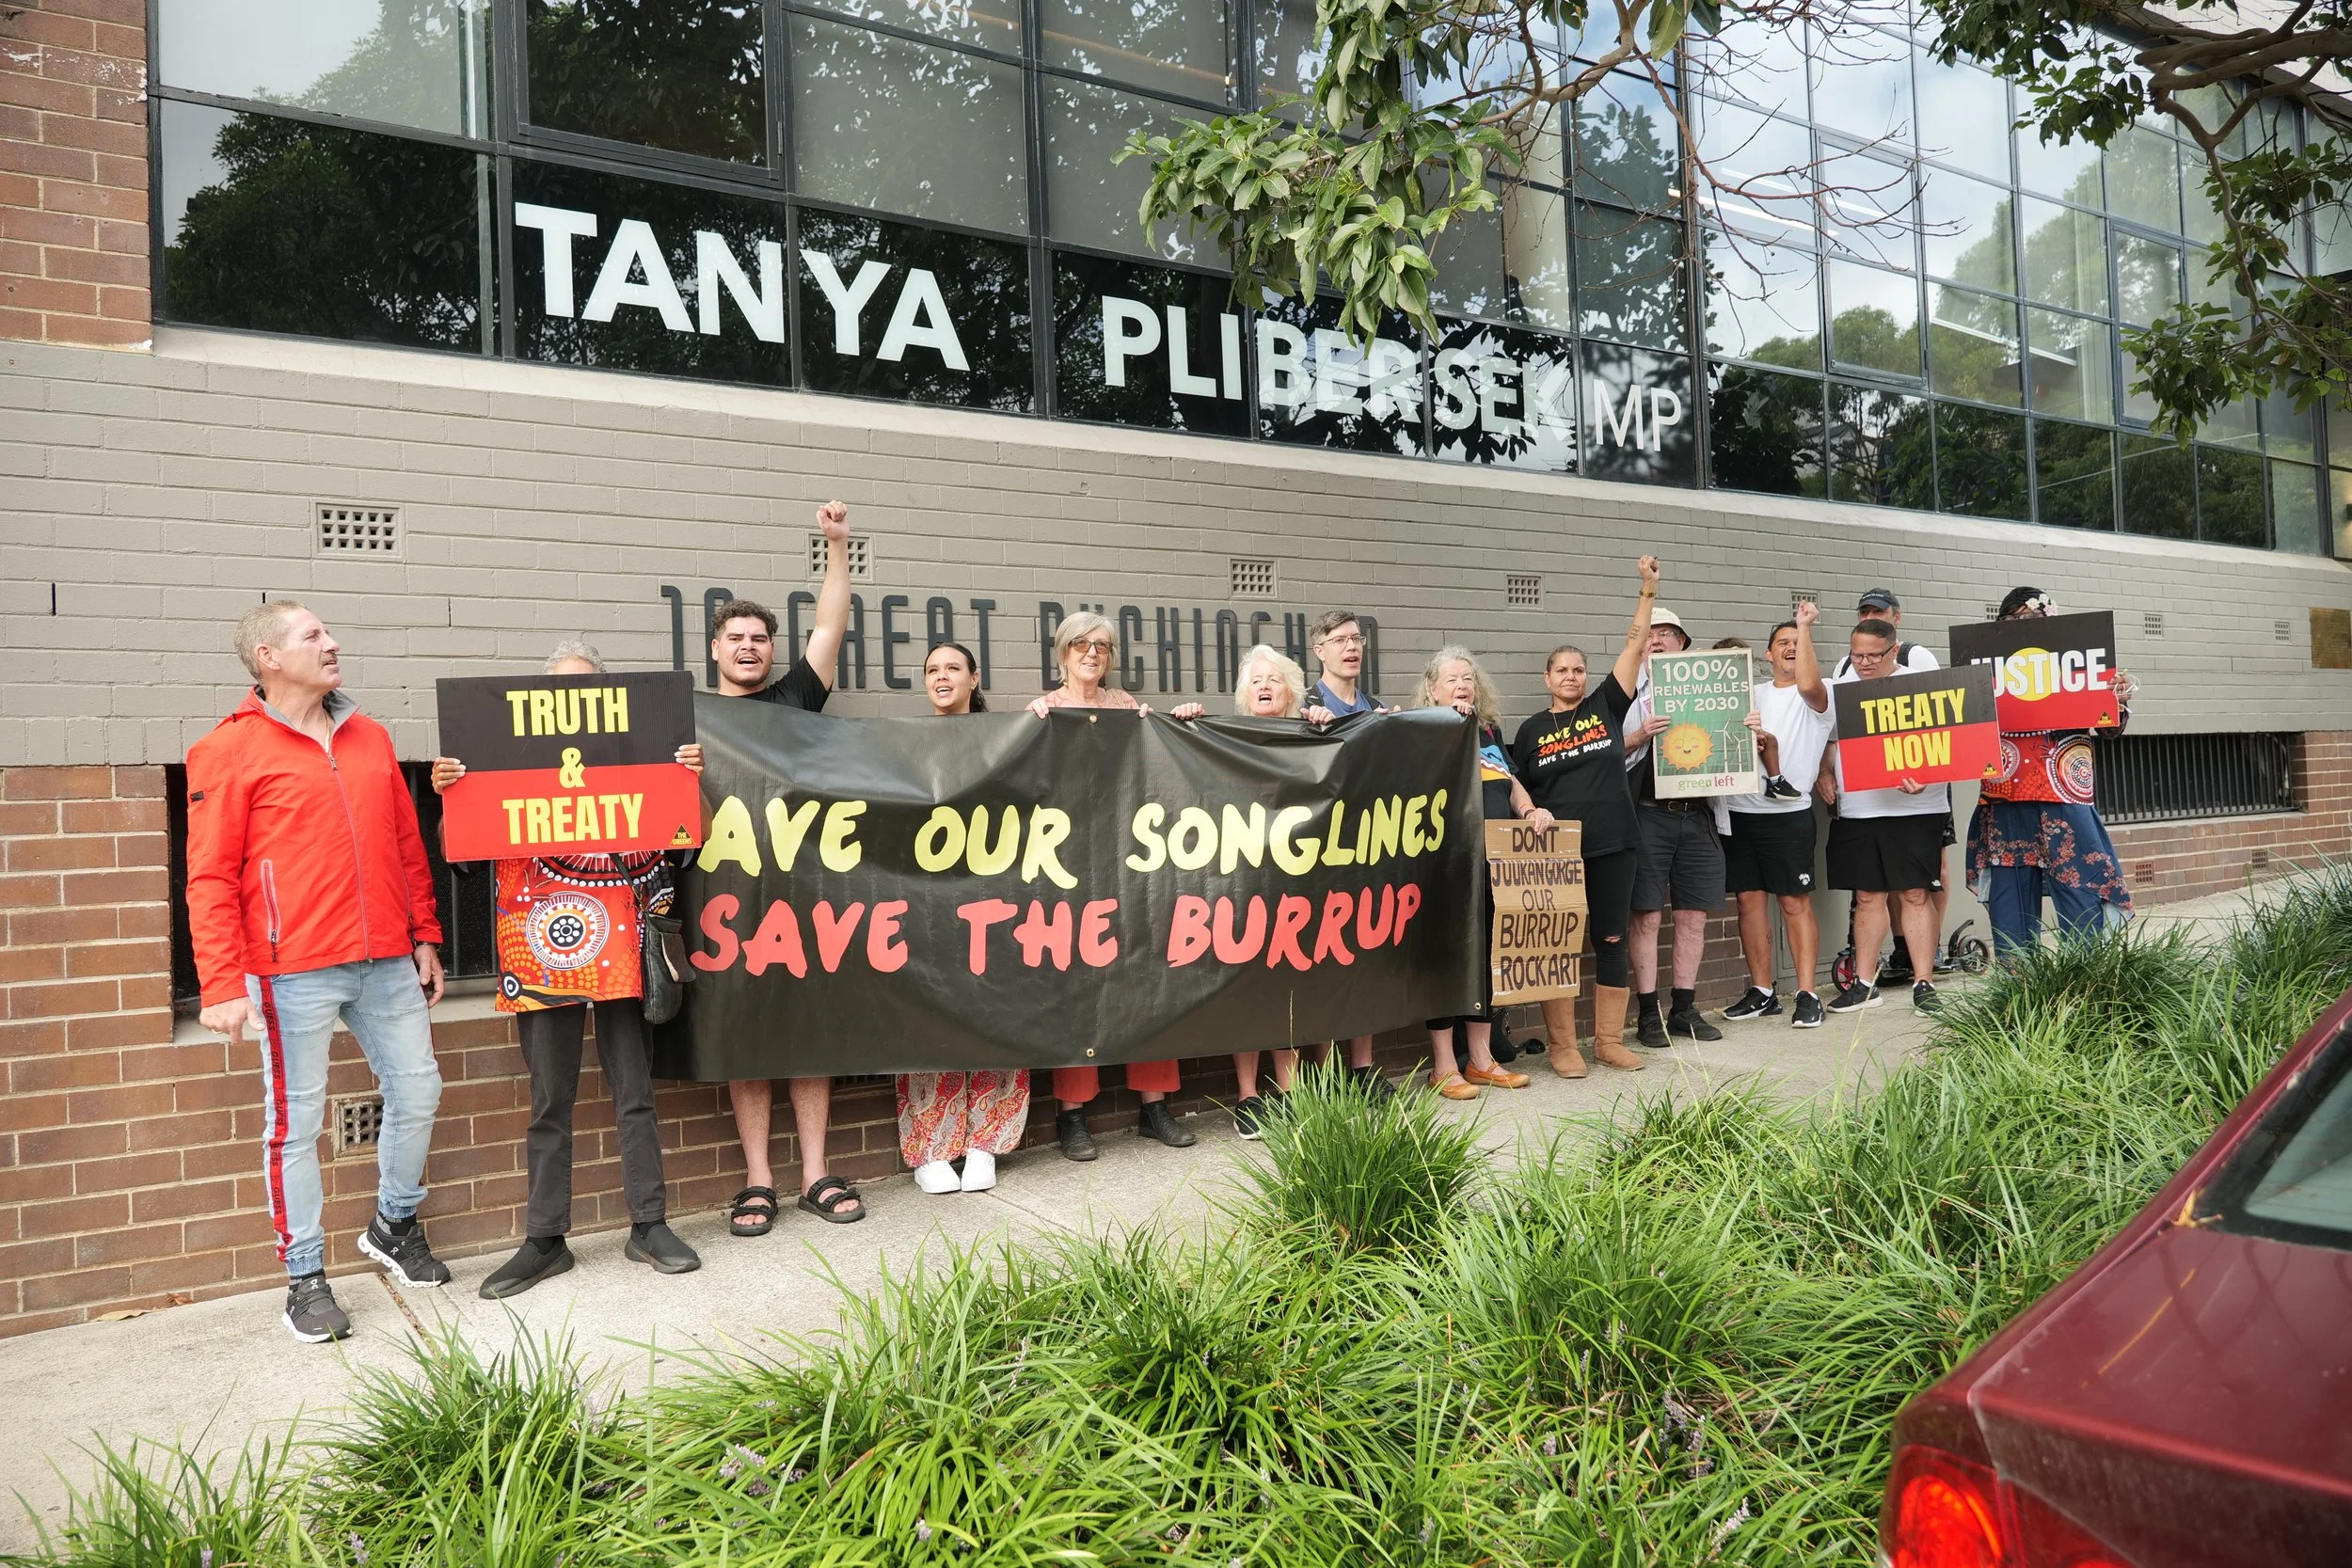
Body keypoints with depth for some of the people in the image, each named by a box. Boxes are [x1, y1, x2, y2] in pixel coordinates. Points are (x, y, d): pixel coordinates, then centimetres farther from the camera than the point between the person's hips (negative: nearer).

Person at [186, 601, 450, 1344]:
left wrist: (425, 937, 16)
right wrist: (223, 984, -12)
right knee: (296, 1120, 3)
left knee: (417, 1091, 11)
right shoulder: (232, 749, -4)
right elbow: (210, 878, -7)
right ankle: (305, 1276, 17)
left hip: (387, 961, 5)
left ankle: (396, 1225, 34)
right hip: (295, 969, -5)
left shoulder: (370, 737, 12)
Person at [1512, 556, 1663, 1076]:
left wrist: (1648, 591, 1)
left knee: (1612, 941, 6)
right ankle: (1562, 1045, 10)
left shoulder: (1606, 707, 7)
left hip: (1613, 845, 1)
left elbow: (1634, 644, 4)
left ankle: (1609, 1040, 16)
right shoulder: (1531, 730, 7)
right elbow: (1519, 789, 11)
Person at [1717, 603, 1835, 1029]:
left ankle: (1807, 995, 2)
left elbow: (1807, 683, -21)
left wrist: (1805, 626, -18)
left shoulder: (1819, 696, 2)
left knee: (1796, 902, -3)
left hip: (1788, 813, -5)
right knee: (1750, 899, 6)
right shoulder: (1751, 695, 17)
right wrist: (1754, 738, -9)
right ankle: (1762, 992, 14)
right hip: (1739, 811, 5)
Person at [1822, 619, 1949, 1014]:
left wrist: (1922, 778, -22)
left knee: (1915, 894, -2)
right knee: (1867, 896, 9)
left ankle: (1923, 984, 4)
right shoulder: (1838, 686, 10)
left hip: (1913, 807, -4)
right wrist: (1823, 772, 5)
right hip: (1854, 810, 4)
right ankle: (1864, 984, 17)